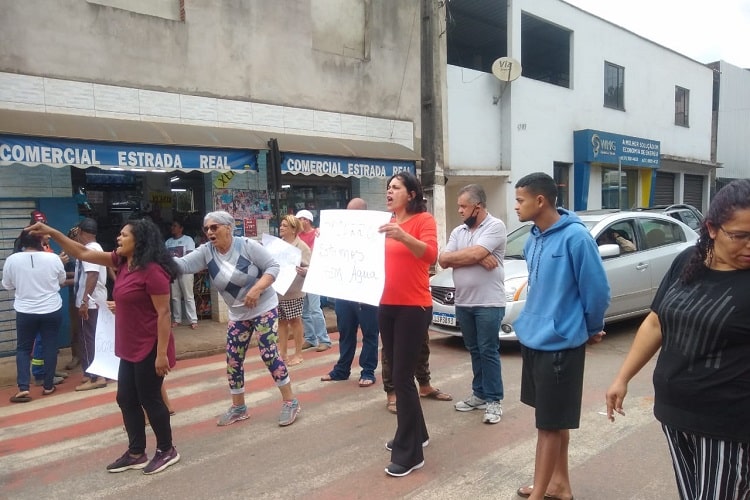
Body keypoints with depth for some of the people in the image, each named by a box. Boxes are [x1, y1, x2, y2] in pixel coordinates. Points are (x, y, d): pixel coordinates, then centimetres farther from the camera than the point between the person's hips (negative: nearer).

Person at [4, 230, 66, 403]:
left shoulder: (12, 260, -8)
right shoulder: (53, 258, -10)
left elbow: (7, 285, 4)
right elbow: (62, 280, 7)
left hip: (25, 312, 0)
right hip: (52, 310, 0)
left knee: (23, 348, 12)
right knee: (50, 347, 10)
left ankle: (23, 388, 4)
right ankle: (48, 386, 17)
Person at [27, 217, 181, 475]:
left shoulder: (153, 270, -22)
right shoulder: (122, 261, 5)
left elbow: (164, 313, -23)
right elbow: (83, 253, 14)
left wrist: (162, 353, -23)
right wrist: (51, 232, 7)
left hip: (149, 349, -9)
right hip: (130, 348, 9)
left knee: (150, 399, 4)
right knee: (126, 399, 15)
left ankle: (167, 450, 23)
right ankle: (136, 453, 30)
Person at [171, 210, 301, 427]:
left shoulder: (247, 245, -18)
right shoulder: (206, 251, -7)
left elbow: (273, 266, -16)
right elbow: (182, 264, -19)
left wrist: (257, 289, -29)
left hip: (264, 309, -5)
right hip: (237, 314, 6)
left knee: (269, 354, -9)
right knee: (233, 360, 8)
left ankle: (290, 402, 5)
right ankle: (238, 407, 25)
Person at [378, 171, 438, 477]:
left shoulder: (424, 220, -7)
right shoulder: (386, 224, 13)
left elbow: (431, 255, -23)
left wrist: (404, 237, -38)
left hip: (414, 307, -7)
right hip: (387, 305, 7)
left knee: (403, 377, -6)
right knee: (398, 373, 15)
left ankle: (410, 453, 5)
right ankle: (416, 433, 32)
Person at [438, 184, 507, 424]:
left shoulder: (495, 226, -9)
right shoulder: (458, 231, 10)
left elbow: (474, 253, -22)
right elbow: (442, 260, -2)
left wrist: (455, 256, -3)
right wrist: (477, 258, -12)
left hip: (489, 303, -6)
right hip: (463, 303, 6)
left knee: (488, 352, 1)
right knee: (474, 351, 15)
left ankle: (494, 400, 12)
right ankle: (479, 394, 27)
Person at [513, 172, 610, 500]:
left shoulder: (575, 237, -19)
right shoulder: (532, 240, 5)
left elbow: (597, 290, -13)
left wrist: (591, 330, 1)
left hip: (560, 344, -8)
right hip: (532, 340, 8)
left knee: (550, 423, 4)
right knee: (553, 419, 20)